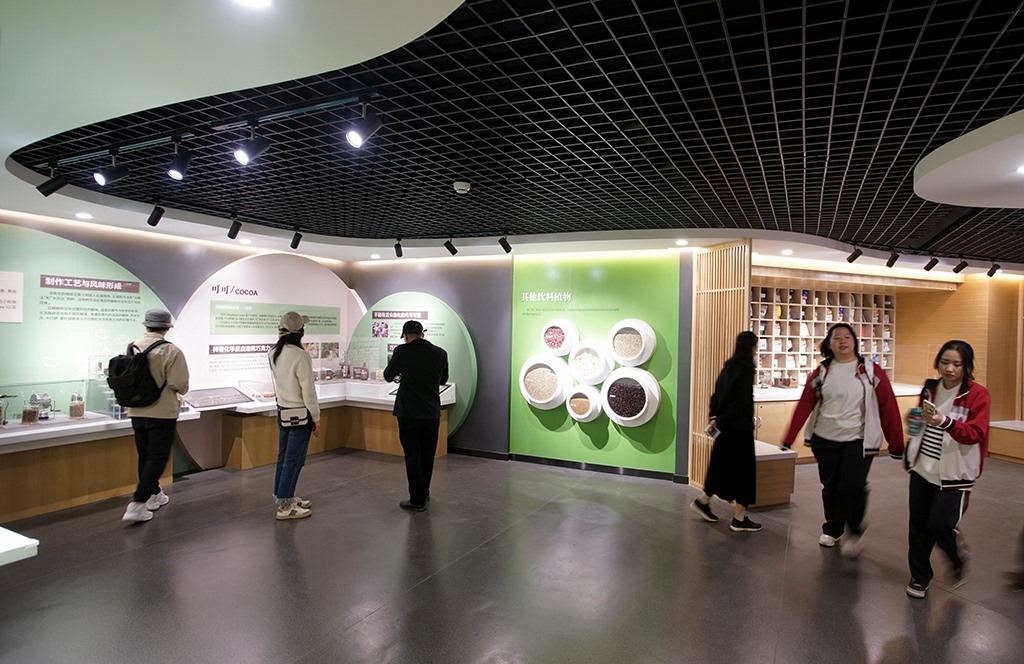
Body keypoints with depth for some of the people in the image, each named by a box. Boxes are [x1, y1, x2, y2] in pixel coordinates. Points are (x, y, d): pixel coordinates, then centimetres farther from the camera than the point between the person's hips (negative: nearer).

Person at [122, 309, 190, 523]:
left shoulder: (133, 347, 0)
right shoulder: (171, 351, -16)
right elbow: (180, 384, -19)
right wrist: (179, 392, 4)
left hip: (137, 411, 6)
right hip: (162, 412, -6)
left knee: (145, 456, 17)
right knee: (157, 458, 0)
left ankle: (154, 495, 31)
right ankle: (137, 504, -6)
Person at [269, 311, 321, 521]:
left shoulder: (273, 353, 1)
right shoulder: (300, 355, -21)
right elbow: (308, 390, -19)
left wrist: (282, 336, 15)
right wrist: (316, 418, -8)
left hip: (283, 411, 8)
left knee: (284, 457, 16)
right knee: (294, 460, 0)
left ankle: (285, 498, 29)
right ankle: (285, 507, 6)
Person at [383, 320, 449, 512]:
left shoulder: (402, 351, -10)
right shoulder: (440, 353, -1)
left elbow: (388, 376, 4)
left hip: (408, 412, -3)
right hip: (432, 413, 3)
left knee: (412, 455, 5)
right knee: (427, 455, 16)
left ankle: (417, 500, 8)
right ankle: (423, 493, 32)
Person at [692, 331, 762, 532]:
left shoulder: (729, 367, 9)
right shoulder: (745, 369, -16)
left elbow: (718, 393, 10)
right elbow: (740, 401, -21)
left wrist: (714, 417, 6)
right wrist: (719, 420, -13)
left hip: (727, 425, 8)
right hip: (739, 426, -8)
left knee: (724, 465, 18)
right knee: (742, 468, 0)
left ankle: (703, 501, 26)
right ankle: (739, 519, 8)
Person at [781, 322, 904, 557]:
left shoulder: (871, 370, -4)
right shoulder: (821, 372, 2)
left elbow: (888, 407, -3)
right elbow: (804, 405, -1)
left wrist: (896, 444, -5)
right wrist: (788, 438, -4)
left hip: (858, 441, -3)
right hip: (825, 440, 3)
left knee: (852, 486, -12)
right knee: (830, 487, 12)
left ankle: (854, 532, 14)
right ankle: (832, 530, 34)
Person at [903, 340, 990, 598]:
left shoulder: (978, 395, -10)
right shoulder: (929, 388, 5)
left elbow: (975, 434, -22)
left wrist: (944, 422, -36)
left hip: (953, 474, -5)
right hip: (922, 469, 5)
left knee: (940, 524, -9)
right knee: (918, 524, 7)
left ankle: (959, 559, 25)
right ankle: (919, 577, 25)